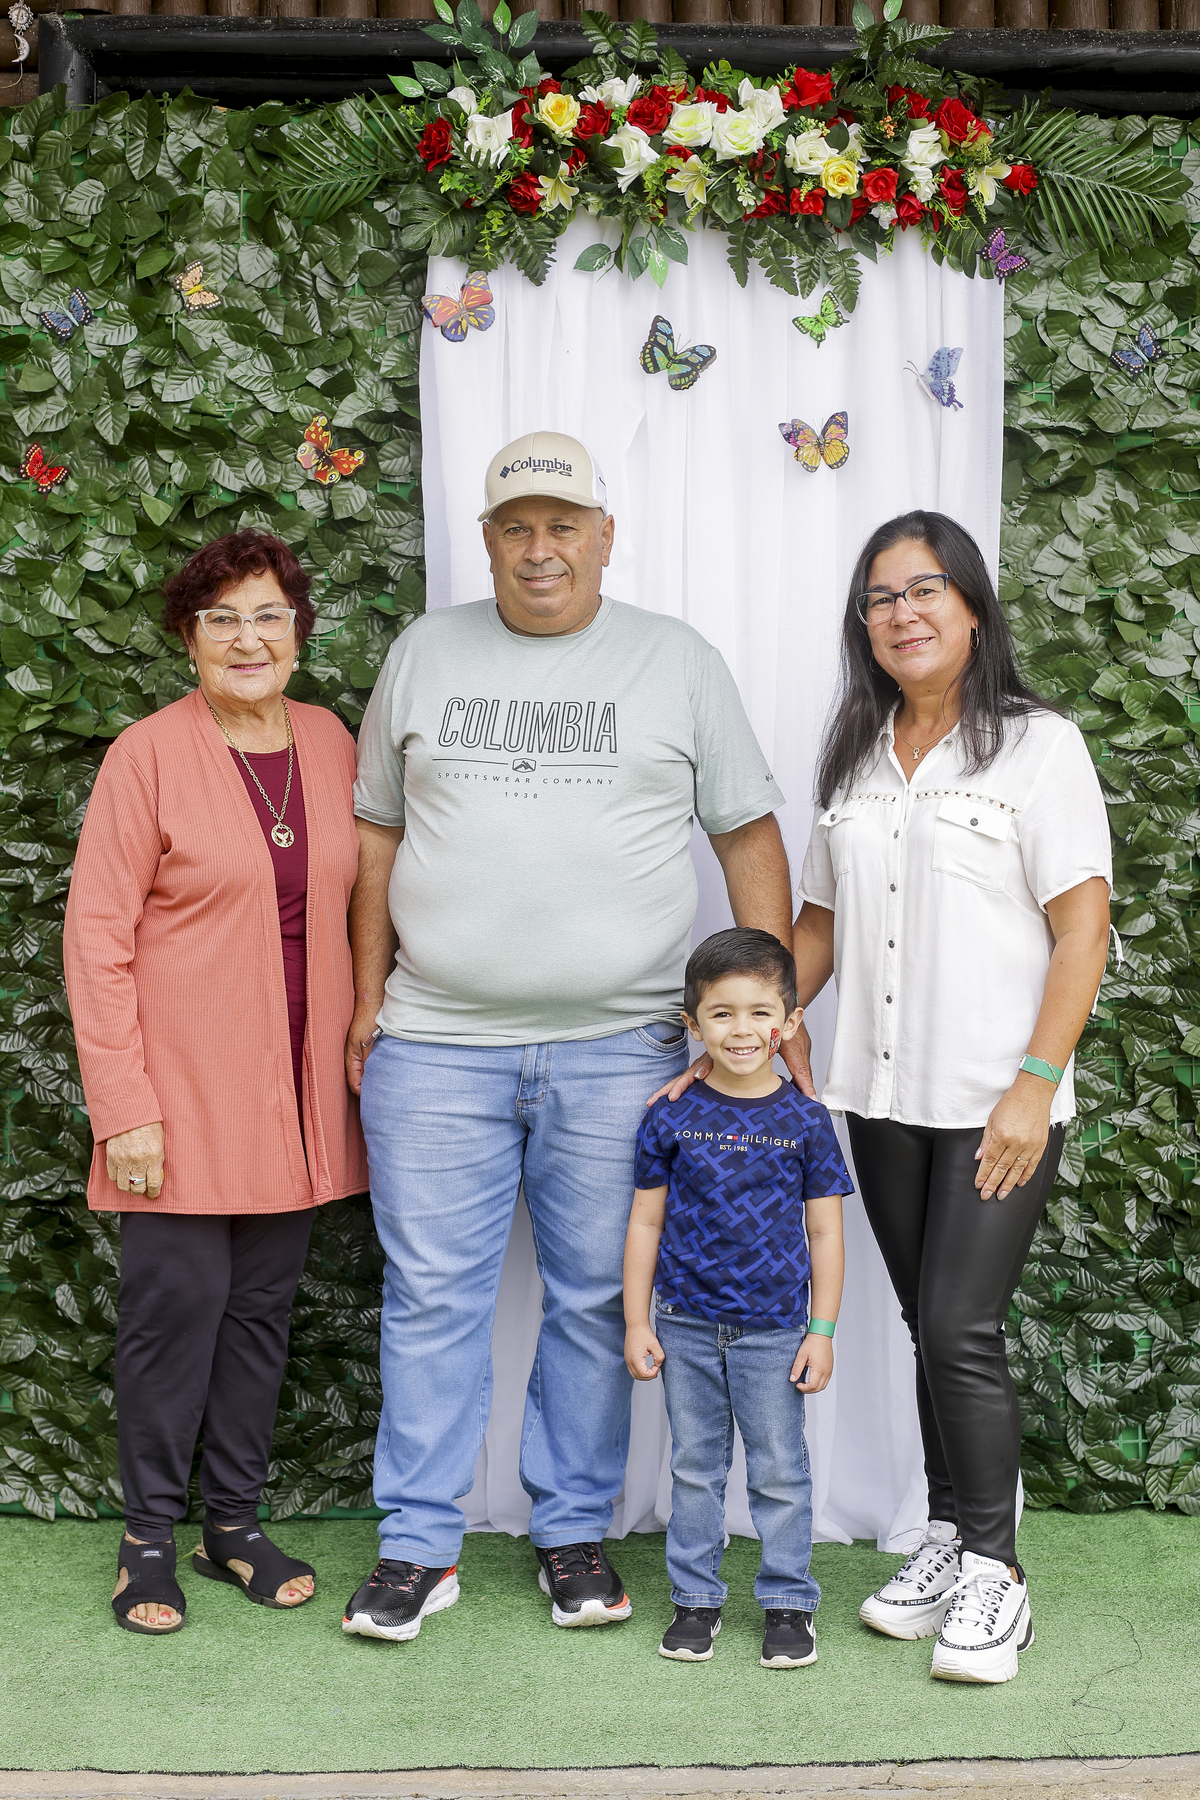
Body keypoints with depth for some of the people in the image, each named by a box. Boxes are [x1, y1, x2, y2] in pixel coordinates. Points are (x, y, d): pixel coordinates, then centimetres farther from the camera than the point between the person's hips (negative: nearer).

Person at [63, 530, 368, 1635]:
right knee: (178, 1303, 0)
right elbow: (98, 939, -10)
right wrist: (123, 1107, -13)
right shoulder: (149, 755, -8)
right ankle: (149, 1536, 18)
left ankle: (236, 1521, 27)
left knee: (264, 1304, 12)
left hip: (295, 1088, 5)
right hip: (182, 1085, -4)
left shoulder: (331, 744, 6)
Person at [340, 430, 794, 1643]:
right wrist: (369, 994, 8)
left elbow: (749, 833, 6)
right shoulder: (425, 654, 10)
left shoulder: (677, 663, 5)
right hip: (437, 1043, 1)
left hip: (619, 1045, -1)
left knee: (596, 1297, 7)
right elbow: (378, 830, 13)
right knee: (432, 1294, 4)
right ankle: (419, 1544, 16)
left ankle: (574, 1531, 22)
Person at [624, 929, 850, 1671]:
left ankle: (789, 1603, 19)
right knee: (695, 1467, 11)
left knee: (780, 1470, 6)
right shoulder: (673, 1118, -2)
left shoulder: (804, 1121, -3)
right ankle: (697, 1599, 23)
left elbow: (825, 1233, 1)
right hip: (687, 1325, 1)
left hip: (773, 1330, -1)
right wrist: (637, 1323, 1)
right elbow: (646, 1224, 3)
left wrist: (822, 1330, -2)